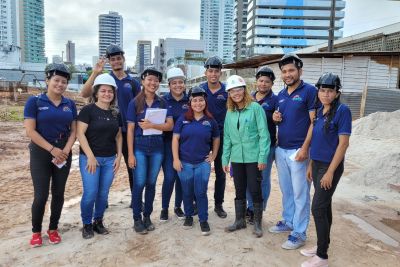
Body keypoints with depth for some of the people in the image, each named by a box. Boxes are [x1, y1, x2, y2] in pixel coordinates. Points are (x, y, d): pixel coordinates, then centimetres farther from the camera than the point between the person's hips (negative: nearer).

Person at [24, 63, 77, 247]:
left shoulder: (70, 104, 5)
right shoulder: (34, 101, -5)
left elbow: (74, 131, 3)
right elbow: (30, 131, -11)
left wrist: (65, 151, -12)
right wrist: (52, 149, -16)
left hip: (64, 153, 3)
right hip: (41, 153, -3)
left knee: (58, 193, 10)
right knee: (41, 195, -2)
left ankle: (53, 229, 26)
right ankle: (36, 231, 20)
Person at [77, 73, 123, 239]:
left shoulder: (115, 113, 9)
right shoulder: (88, 110, -7)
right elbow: (80, 133, -12)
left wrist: (119, 156, 6)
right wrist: (90, 156, -17)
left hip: (110, 159, 5)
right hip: (90, 158, -4)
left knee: (103, 194, 10)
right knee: (90, 193, -4)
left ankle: (98, 222, 29)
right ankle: (87, 224, 19)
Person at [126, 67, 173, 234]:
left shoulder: (162, 103, 5)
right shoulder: (135, 103, -2)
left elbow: (170, 125, -3)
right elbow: (130, 129, -5)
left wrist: (152, 125, -17)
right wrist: (130, 153, -9)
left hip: (157, 149, 3)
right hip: (139, 148, -2)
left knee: (151, 183, 10)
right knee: (139, 184, 0)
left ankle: (147, 216, 24)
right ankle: (137, 218, 15)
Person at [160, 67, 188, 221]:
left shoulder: (189, 100, 3)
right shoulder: (163, 100, -1)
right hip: (168, 143, -2)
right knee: (169, 177, -6)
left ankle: (178, 207, 27)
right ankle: (164, 208, 14)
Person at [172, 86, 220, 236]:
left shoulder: (210, 121, 2)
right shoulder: (183, 119, -2)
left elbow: (216, 140, 14)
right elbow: (175, 139, -2)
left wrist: (213, 156, 6)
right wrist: (176, 159, -8)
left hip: (203, 163, 0)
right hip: (185, 162, 0)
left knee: (201, 193, 2)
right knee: (187, 192, 12)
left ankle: (204, 220, 16)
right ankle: (188, 216, 31)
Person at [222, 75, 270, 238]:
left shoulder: (255, 108, -7)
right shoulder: (230, 112, 9)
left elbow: (263, 133, -10)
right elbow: (227, 137, 11)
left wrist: (263, 157, -14)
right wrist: (225, 158, 8)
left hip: (253, 157, -5)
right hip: (236, 158, 5)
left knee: (255, 190, 4)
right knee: (239, 191, 15)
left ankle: (258, 223, 21)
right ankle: (240, 220, 30)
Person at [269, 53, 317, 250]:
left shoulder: (309, 91, -9)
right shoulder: (281, 95, 12)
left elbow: (314, 122, -12)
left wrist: (305, 147, -18)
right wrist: (275, 118, -2)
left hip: (298, 150, -7)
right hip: (280, 150, 7)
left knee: (300, 193, 2)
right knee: (285, 190, 18)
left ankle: (299, 233, 14)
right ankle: (288, 221, 34)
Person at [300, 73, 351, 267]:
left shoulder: (342, 111, -14)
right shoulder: (320, 111, 8)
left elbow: (343, 143, -17)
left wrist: (330, 172, -18)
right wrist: (311, 165, 14)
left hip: (330, 166, -7)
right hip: (317, 164, 7)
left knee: (318, 208, -5)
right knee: (324, 206, 15)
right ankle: (322, 245, 28)